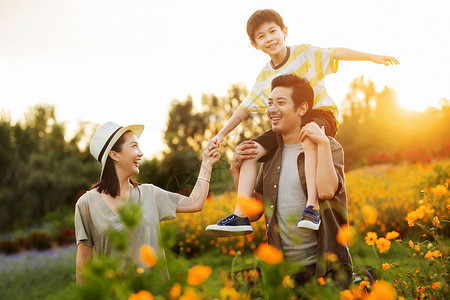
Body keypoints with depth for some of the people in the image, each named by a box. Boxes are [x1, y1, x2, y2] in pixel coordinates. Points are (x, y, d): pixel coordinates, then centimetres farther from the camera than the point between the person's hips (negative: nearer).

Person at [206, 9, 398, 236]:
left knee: (308, 136, -41)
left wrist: (371, 57, -25)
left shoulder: (305, 53, -3)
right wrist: (222, 134, 15)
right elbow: (244, 108, 16)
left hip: (321, 114, -5)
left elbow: (336, 53, -13)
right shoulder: (264, 78, 9)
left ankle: (312, 206, -42)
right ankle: (241, 216, -15)